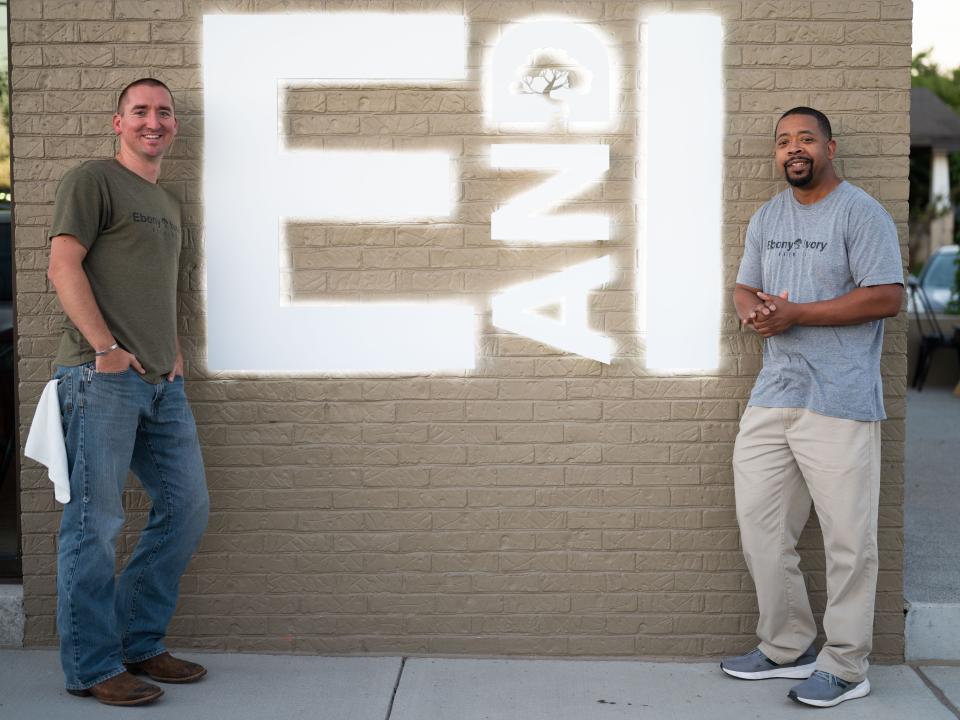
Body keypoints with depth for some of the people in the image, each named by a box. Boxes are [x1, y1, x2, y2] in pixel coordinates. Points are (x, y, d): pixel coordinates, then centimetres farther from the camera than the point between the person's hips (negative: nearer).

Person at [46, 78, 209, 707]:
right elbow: (64, 266, -10)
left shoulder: (168, 204, 23)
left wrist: (173, 350, 12)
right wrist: (107, 348, -17)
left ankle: (139, 643, 21)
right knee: (95, 523, -5)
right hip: (102, 377, -8)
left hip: (162, 383, 8)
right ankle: (92, 667, 4)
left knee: (187, 508, 9)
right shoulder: (92, 181, -1)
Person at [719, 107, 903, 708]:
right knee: (760, 524, 10)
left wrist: (795, 313, -17)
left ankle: (845, 667, 10)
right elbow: (745, 286, 21)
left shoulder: (860, 213, -7)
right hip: (773, 394, 7)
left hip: (839, 404, -7)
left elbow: (887, 297, -14)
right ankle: (786, 647, 25)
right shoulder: (766, 219, 16)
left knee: (847, 537, -2)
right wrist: (753, 312, -5)